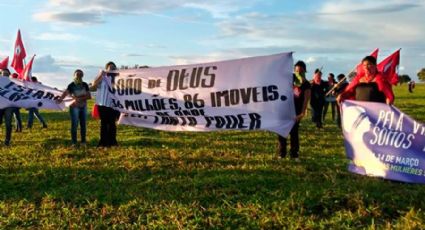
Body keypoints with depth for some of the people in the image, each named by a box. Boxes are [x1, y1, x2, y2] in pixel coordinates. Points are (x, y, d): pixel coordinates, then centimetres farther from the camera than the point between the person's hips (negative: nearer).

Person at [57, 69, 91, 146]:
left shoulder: (85, 85, 5)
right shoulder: (71, 85, -6)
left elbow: (89, 96, 0)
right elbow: (65, 93, -22)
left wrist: (81, 98, -17)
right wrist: (60, 99, -43)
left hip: (83, 107, 4)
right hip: (74, 107, -4)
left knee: (83, 124, 6)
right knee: (74, 124, -7)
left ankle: (83, 141, 14)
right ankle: (74, 142, -3)